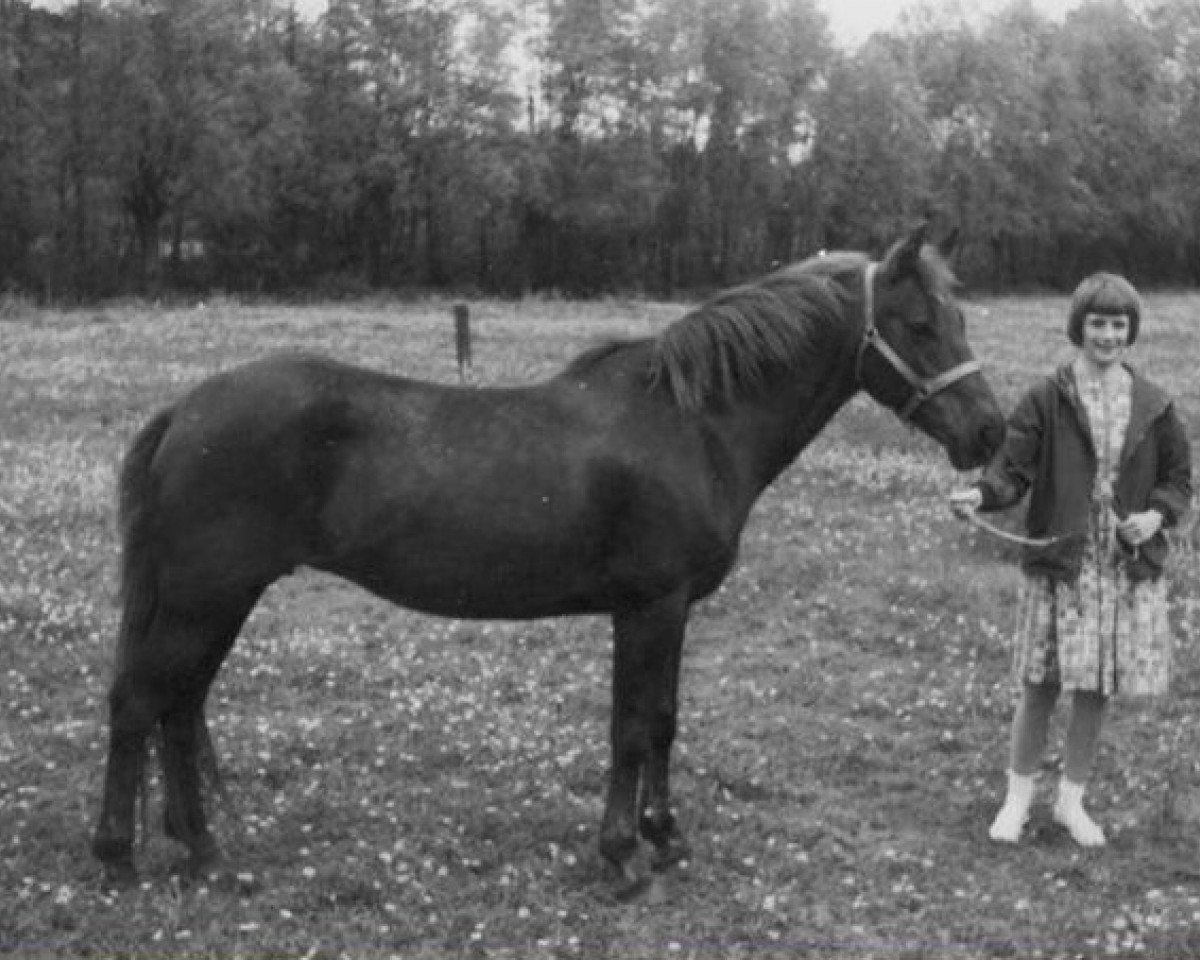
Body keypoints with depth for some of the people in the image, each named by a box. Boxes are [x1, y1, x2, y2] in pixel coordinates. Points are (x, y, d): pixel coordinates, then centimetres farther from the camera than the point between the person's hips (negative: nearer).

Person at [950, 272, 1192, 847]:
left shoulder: (1154, 407, 4)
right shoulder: (1046, 401, -4)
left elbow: (1178, 477, 12)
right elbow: (1012, 469, -9)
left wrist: (1159, 514, -7)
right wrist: (981, 495, -29)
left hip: (1129, 569, 2)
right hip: (1058, 564, -2)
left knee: (1096, 691, 9)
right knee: (1041, 688, 2)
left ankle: (1071, 801, 27)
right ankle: (1017, 799, 21)